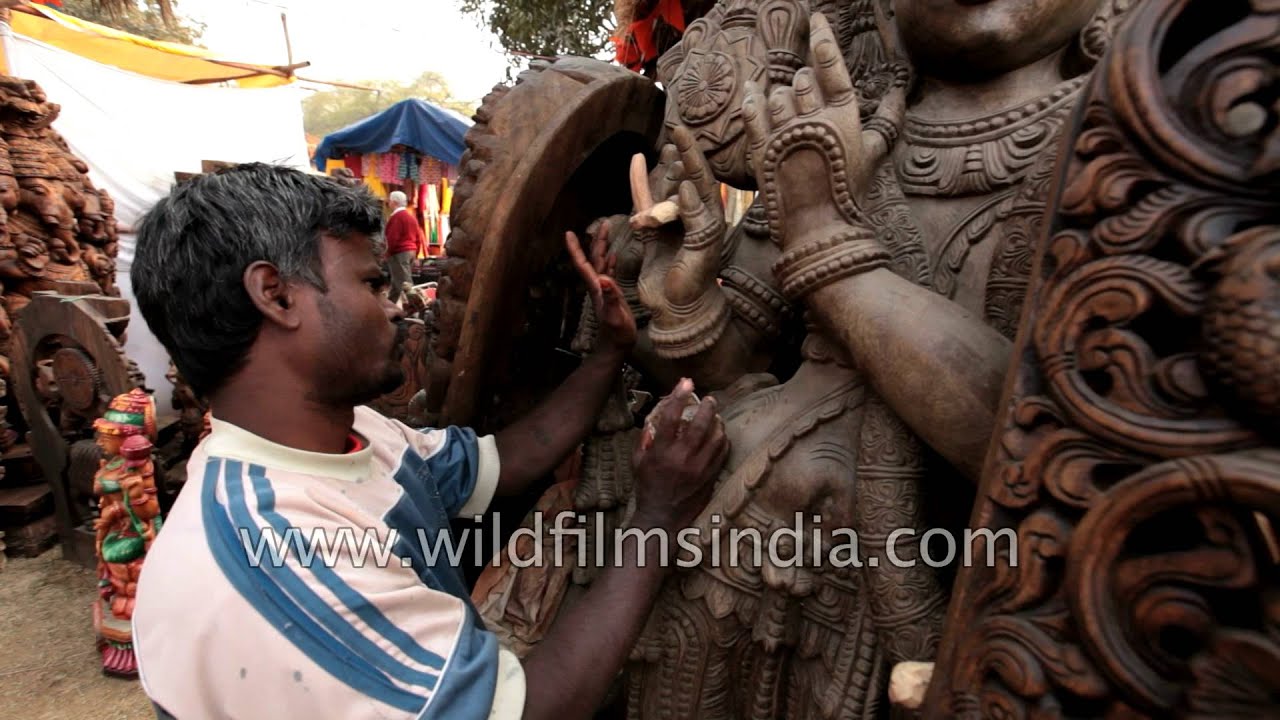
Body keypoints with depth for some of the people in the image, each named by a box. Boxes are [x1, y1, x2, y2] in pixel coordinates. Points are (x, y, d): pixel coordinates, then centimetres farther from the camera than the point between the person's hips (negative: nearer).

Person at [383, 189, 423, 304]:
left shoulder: (396, 216, -12)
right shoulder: (411, 216, 16)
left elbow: (393, 238, -18)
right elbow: (419, 238, 15)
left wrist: (388, 253, -7)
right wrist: (415, 253, 20)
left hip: (399, 253, -10)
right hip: (410, 252, 10)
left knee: (404, 283, -10)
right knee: (397, 281, 17)